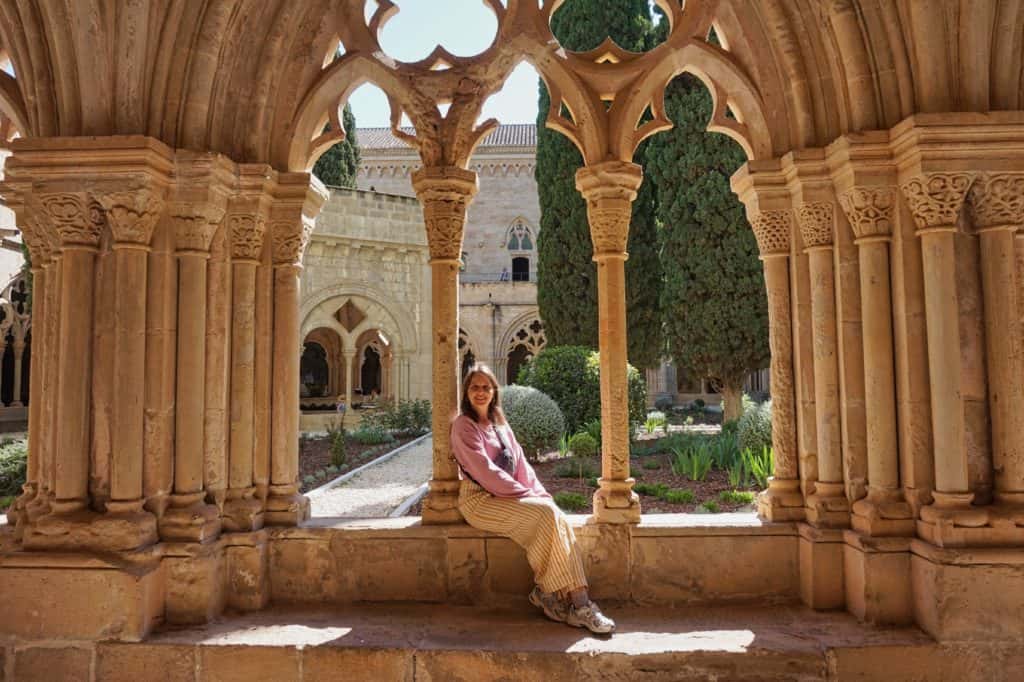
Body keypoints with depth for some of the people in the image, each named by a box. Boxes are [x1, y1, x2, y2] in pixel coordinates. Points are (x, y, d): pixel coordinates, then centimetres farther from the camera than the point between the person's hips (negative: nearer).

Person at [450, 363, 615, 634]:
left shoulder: (500, 424, 18)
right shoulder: (464, 425, -6)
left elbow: (520, 463, 13)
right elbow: (484, 471, -14)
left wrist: (538, 492, -4)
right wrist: (526, 495, -16)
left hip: (508, 497, 6)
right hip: (480, 500, -6)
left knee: (558, 517, -21)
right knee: (545, 514, -26)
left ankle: (578, 599, -23)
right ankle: (547, 593, -13)